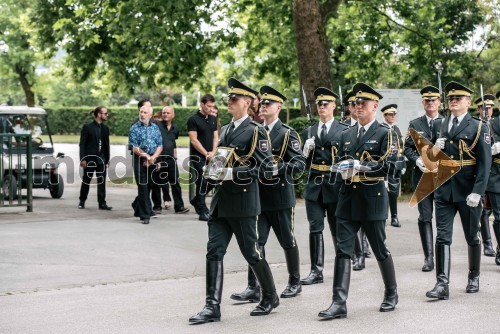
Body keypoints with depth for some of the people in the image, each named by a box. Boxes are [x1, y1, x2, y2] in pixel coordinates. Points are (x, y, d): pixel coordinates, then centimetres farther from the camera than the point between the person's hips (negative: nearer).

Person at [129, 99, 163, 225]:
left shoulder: (155, 127, 9)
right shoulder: (135, 128, -3)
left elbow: (160, 145, 6)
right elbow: (134, 148, -8)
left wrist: (153, 157, -9)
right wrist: (146, 156, -14)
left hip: (153, 162, 4)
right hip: (140, 161, -4)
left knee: (149, 186, 13)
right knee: (143, 187, -5)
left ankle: (137, 206, 36)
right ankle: (145, 214, -2)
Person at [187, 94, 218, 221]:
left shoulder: (213, 119, 13)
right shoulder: (193, 120, -8)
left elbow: (215, 137, 13)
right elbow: (194, 140, -12)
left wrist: (213, 152, -4)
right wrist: (206, 154, -12)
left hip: (210, 157, 6)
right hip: (198, 157, -6)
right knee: (202, 182, -7)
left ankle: (196, 200, 29)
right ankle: (202, 211, 1)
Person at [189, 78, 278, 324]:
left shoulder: (255, 131, -8)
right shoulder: (224, 130, 15)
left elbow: (265, 166, -15)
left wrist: (232, 173, -21)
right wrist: (214, 169, 5)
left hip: (243, 202, -7)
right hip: (221, 200, 7)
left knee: (251, 253, 3)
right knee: (214, 252, 0)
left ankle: (270, 297, 23)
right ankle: (212, 307, 1)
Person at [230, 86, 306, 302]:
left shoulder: (287, 134, -5)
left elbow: (300, 163, -12)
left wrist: (277, 167, -26)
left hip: (280, 197, -4)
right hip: (258, 196, 5)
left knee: (288, 241, 7)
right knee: (256, 242, -2)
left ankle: (295, 282, 22)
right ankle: (254, 288, -2)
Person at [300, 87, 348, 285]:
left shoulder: (344, 130, 2)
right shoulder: (309, 132, 12)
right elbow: (303, 162, 11)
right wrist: (306, 150, -7)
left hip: (335, 186, -2)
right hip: (314, 186, 3)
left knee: (337, 230, 7)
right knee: (315, 229, -1)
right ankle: (316, 271, 1)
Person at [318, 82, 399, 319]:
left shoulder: (384, 133, -2)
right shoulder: (346, 135, 14)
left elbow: (389, 166, -11)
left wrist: (361, 166, -21)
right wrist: (342, 170, -2)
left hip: (373, 198, -4)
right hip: (348, 199, 5)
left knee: (380, 250, 8)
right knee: (343, 250, -4)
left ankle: (391, 294, 28)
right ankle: (339, 303, -7)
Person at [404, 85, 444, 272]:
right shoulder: (415, 124, 10)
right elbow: (407, 148, 8)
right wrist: (417, 160, -11)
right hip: (422, 175, 1)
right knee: (425, 217, -2)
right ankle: (428, 258, 0)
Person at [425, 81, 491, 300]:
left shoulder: (478, 127, -3)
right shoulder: (439, 126, 10)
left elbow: (485, 163, -8)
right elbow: (430, 157, 19)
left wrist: (477, 192, -17)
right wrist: (435, 149, -5)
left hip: (467, 191, -3)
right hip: (444, 190, 3)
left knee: (472, 237, 11)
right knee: (442, 237, -5)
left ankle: (474, 277, 29)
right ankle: (442, 284, -8)